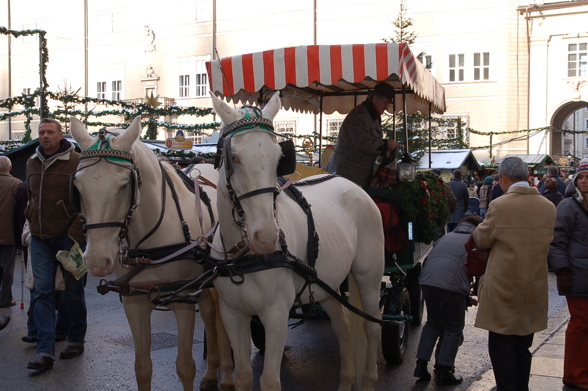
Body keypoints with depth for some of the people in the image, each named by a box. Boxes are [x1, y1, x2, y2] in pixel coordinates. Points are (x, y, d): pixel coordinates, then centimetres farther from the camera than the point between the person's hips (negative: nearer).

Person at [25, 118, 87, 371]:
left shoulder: (75, 162, -8)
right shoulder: (32, 163, 10)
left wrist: (76, 232, -18)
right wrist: (31, 221, 11)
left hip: (67, 236, -5)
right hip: (40, 237, 5)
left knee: (73, 290, 8)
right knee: (43, 292, 0)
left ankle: (76, 341, 24)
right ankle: (45, 352, 0)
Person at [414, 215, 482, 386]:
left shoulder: (446, 237, 28)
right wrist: (469, 295, 28)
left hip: (427, 280, 5)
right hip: (452, 284, -5)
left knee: (433, 322, 22)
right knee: (454, 328, 10)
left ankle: (421, 365, 21)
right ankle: (444, 373, 10)